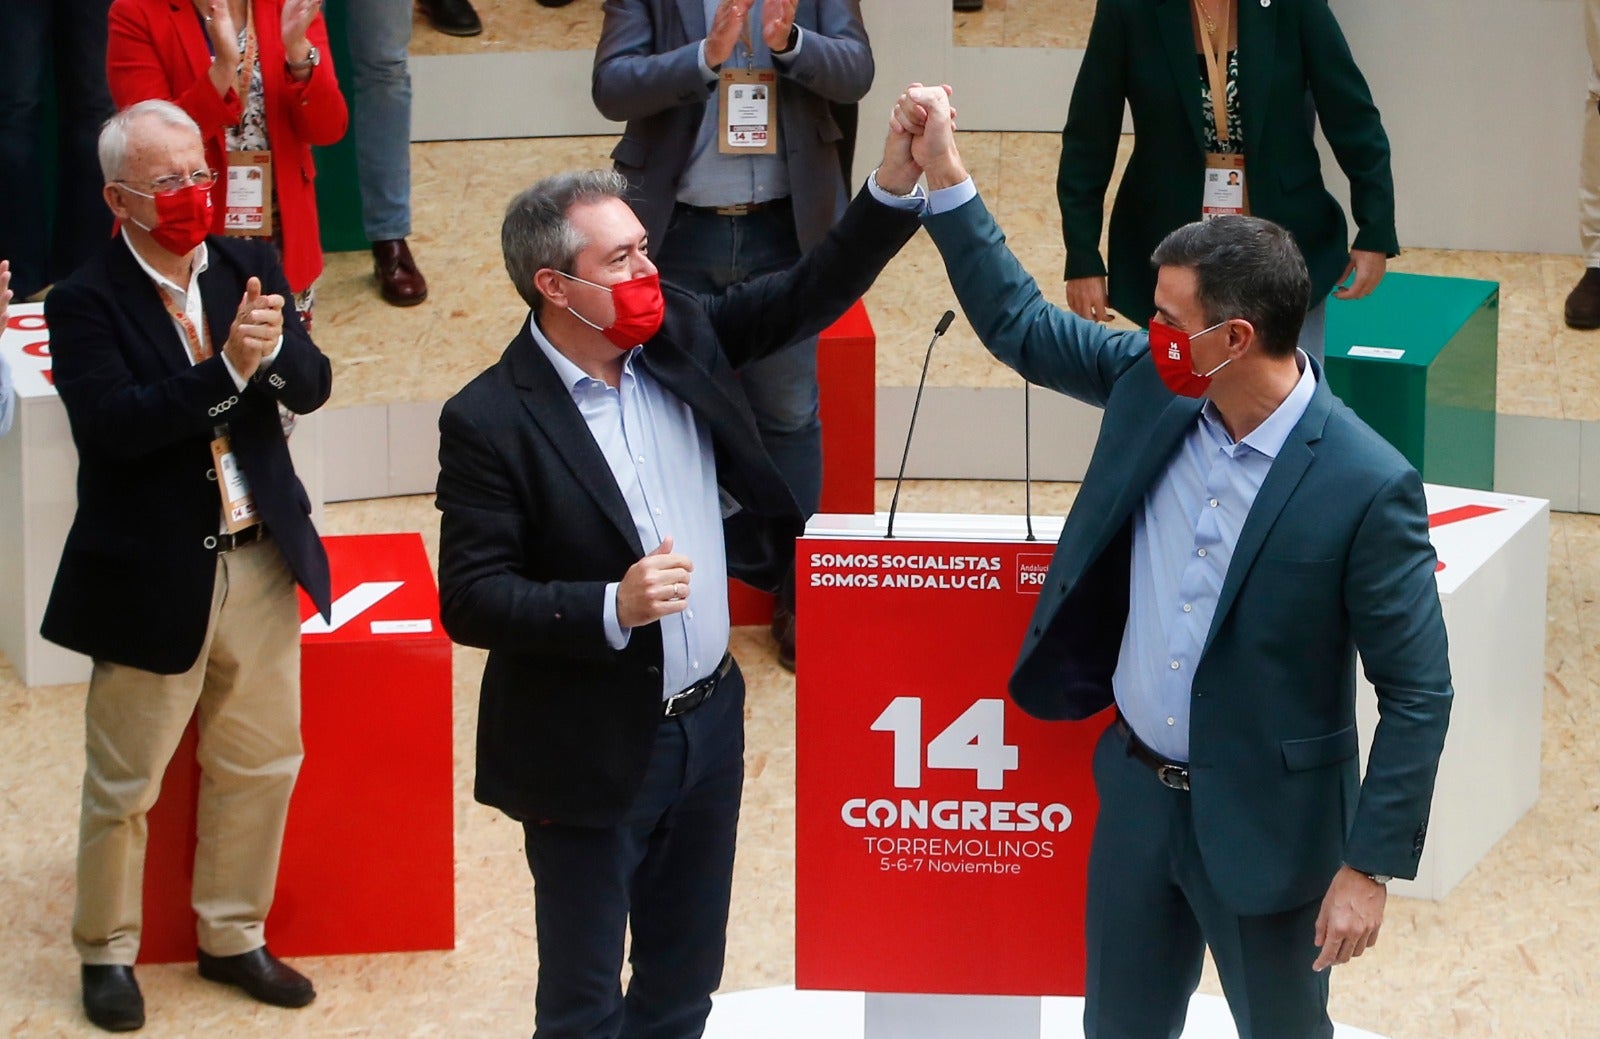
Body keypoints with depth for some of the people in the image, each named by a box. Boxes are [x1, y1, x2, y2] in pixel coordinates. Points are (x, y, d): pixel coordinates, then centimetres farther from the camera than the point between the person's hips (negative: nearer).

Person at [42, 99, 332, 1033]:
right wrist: (226, 368, -34)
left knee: (262, 764, 16)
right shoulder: (86, 303, -13)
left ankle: (233, 936, 33)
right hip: (154, 580, -5)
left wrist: (273, 348, -27)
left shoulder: (250, 268, 2)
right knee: (124, 785, 8)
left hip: (261, 565, 5)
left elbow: (312, 388, -5)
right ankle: (108, 951, 26)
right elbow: (115, 422, -25)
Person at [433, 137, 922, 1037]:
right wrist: (613, 608, -32)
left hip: (709, 723, 6)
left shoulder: (680, 335, -2)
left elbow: (812, 293, 0)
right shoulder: (490, 422, -18)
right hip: (593, 754, -6)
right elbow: (470, 601, -19)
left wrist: (901, 179, -15)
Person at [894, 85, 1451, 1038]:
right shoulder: (1155, 386, -9)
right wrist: (944, 173, -2)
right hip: (1135, 784, 5)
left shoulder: (1368, 488, -25)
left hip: (1264, 819, -5)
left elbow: (1419, 694, -19)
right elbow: (1021, 325, 6)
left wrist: (1370, 866, -18)